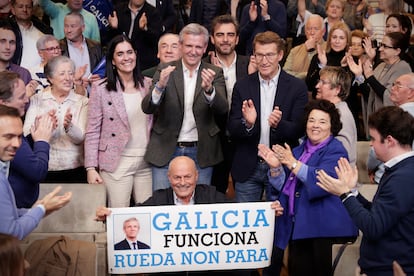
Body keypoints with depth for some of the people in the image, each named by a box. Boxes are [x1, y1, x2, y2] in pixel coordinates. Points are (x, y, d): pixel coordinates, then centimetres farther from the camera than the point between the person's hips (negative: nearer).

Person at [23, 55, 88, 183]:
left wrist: (69, 126, -25)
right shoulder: (37, 99, 4)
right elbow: (26, 134, -7)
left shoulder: (82, 101, 3)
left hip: (74, 170, 0)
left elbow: (80, 138, -5)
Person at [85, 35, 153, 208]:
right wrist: (91, 168, -8)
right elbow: (92, 132, -3)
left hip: (146, 161, 3)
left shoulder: (148, 85, 8)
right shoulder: (101, 89, -2)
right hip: (117, 163, -3)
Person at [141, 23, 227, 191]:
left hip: (201, 153, 1)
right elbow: (147, 108, -8)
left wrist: (209, 89, -32)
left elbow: (223, 109, -11)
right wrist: (160, 86, -27)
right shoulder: (165, 71, 1)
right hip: (166, 151, 0)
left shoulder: (214, 73, 2)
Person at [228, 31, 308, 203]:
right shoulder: (242, 86, 3)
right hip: (248, 169, 2)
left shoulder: (297, 87, -2)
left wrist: (279, 124, -27)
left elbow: (300, 130, -6)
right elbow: (232, 129, -1)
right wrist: (247, 123, -23)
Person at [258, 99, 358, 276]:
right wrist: (276, 168, -3)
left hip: (319, 227, -6)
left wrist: (293, 163, -19)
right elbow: (282, 186, 16)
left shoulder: (335, 151, -4)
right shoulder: (299, 150, 18)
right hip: (297, 227, 6)